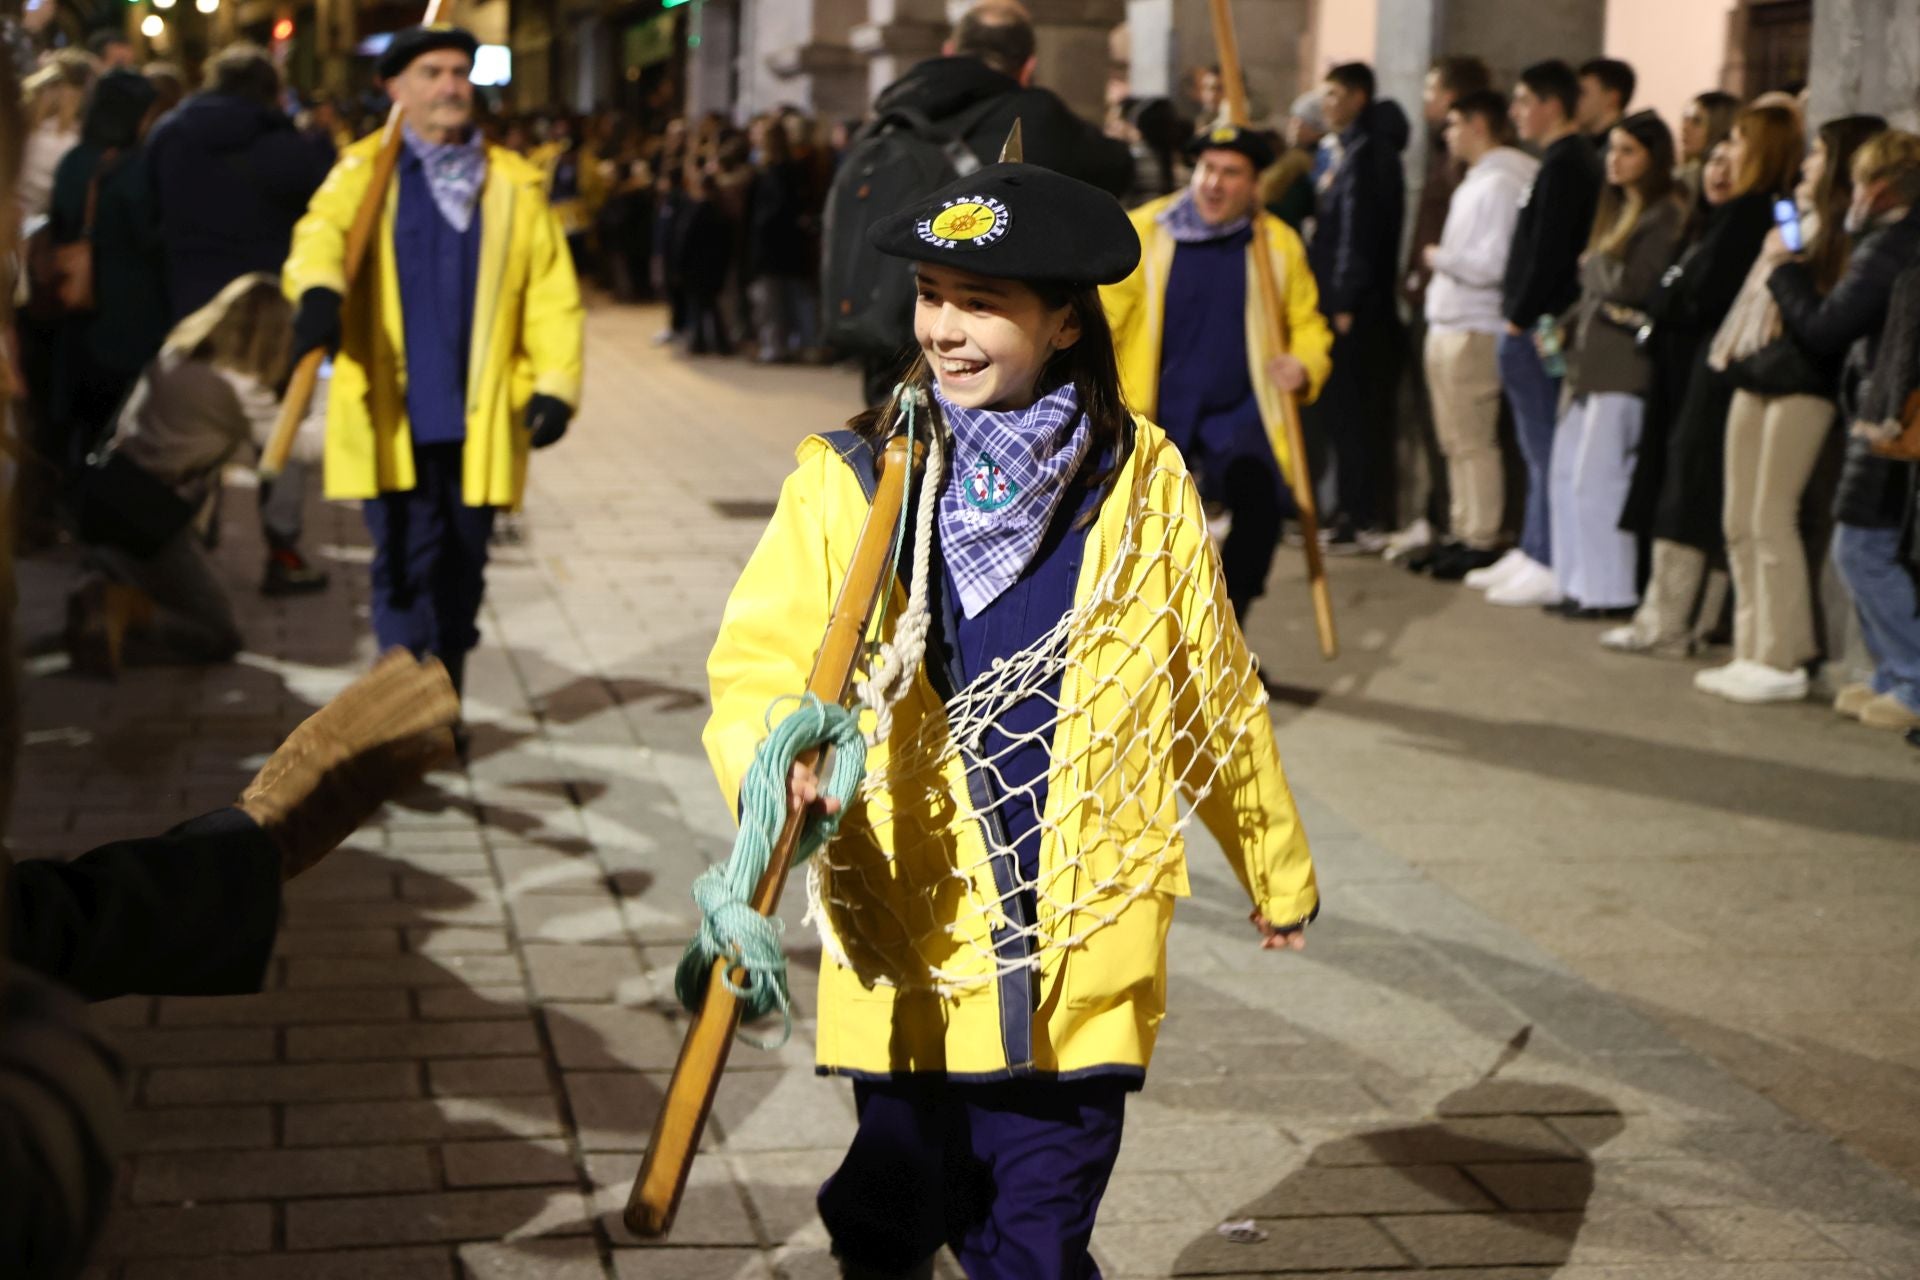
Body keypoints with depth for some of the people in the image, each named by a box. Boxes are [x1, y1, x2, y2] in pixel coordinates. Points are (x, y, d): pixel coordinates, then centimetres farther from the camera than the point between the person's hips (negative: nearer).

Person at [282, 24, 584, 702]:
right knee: (406, 561, -5)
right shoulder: (363, 172, 4)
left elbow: (552, 291, 8)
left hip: (479, 415, 2)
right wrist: (318, 290, -37)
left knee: (462, 567, 9)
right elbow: (322, 232, -15)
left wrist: (555, 385, -4)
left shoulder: (514, 183, 9)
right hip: (392, 414, -2)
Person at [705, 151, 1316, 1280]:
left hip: (1085, 964, 0)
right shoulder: (850, 483, -3)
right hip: (910, 955, 0)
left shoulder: (1141, 480, 0)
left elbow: (1213, 692, 11)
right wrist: (778, 766, -28)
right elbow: (758, 668, -4)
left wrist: (1278, 871, 22)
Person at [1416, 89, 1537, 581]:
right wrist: (1442, 259, 5)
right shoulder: (1476, 181, 15)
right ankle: (1462, 534, 21)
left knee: (1474, 441, -5)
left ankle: (1482, 543, 0)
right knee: (1456, 440, 14)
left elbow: (1491, 264, -22)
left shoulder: (1499, 184, -15)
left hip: (1473, 331, -10)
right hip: (1448, 323, 10)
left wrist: (1439, 257, -10)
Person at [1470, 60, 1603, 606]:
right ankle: (1531, 551, 21)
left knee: (1544, 449, -7)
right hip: (1535, 324, 10)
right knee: (1538, 449, 14)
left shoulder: (1564, 166, -14)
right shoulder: (1570, 161, 16)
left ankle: (1548, 567, -4)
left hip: (1537, 329, -10)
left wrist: (1519, 318, -15)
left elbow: (1547, 252, -20)